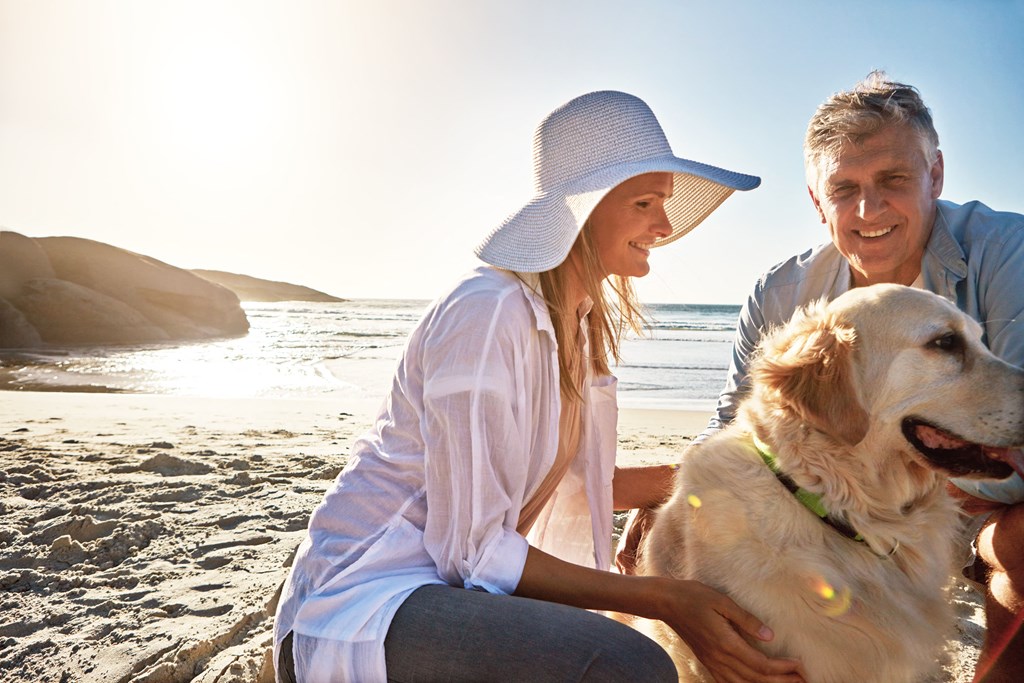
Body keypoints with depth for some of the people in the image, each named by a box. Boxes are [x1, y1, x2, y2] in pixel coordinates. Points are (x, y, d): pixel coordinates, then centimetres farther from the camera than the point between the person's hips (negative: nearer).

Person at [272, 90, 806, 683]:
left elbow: (577, 483, 10)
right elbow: (471, 550, -22)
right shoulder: (488, 312, -23)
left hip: (455, 588, 9)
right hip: (365, 601, -8)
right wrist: (662, 598, -22)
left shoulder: (579, 324, 5)